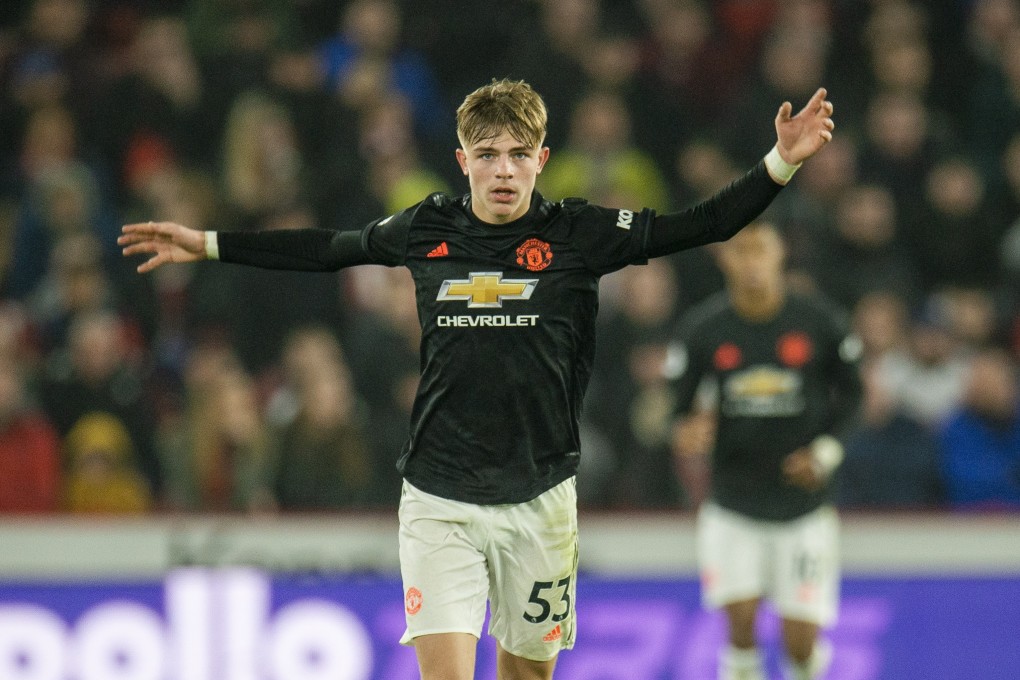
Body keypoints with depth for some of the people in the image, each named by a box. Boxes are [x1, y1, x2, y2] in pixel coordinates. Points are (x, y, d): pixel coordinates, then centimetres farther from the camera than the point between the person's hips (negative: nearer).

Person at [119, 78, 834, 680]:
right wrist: (207, 244, 22)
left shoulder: (578, 234, -3)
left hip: (539, 499, 0)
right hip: (440, 500, 0)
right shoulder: (424, 231, 2)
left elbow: (701, 224, -5)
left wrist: (781, 162, -18)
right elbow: (325, 248, 18)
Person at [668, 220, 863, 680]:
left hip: (803, 500, 0)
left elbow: (849, 392, 7)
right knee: (741, 623, -12)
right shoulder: (701, 329, -7)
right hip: (732, 507, 0)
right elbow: (681, 406, 1)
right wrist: (687, 436, -23)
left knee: (801, 642, -2)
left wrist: (824, 452, -7)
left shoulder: (818, 322, -7)